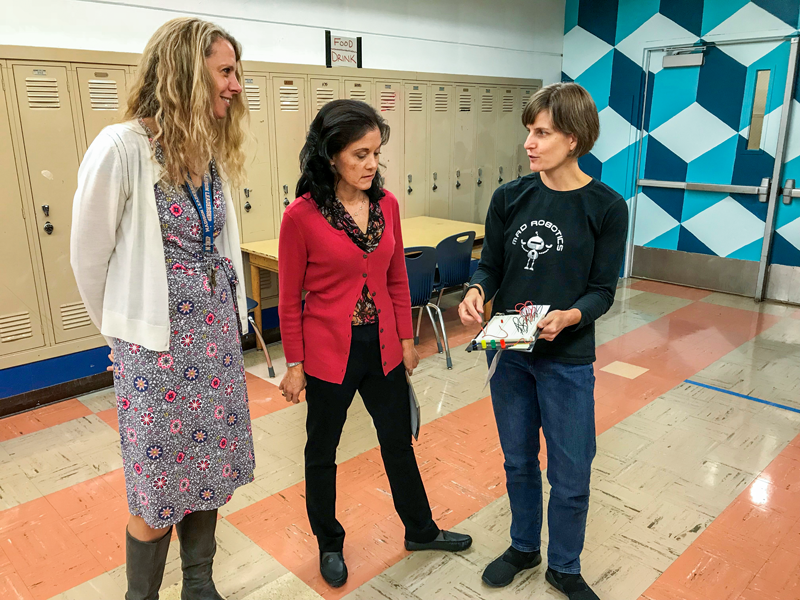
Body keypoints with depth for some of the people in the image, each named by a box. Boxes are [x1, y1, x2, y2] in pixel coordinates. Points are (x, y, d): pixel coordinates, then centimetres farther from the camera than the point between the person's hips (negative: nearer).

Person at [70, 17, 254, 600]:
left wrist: (229, 321, 14)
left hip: (217, 334, 6)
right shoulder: (122, 148, -16)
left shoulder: (211, 149, 6)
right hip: (157, 345, -6)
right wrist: (126, 332, 6)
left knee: (209, 472, 17)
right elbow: (89, 258, -7)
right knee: (159, 491, 8)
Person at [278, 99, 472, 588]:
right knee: (322, 452, 15)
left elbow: (397, 279, 7)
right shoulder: (301, 216, -15)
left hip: (382, 346, 4)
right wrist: (294, 365, -5)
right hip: (328, 351, -4)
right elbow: (290, 300, -8)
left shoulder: (387, 204, -2)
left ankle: (420, 530, 42)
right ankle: (330, 544, 40)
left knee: (399, 441, 20)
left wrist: (406, 339, 8)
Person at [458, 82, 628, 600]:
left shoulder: (605, 207, -10)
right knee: (519, 462, 19)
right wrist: (476, 292, -18)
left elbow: (603, 290, -8)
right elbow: (491, 265, 4)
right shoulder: (510, 198, -2)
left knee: (570, 478, 10)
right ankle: (524, 547, 44)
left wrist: (568, 316, -27)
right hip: (508, 352, 3)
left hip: (567, 360, -2)